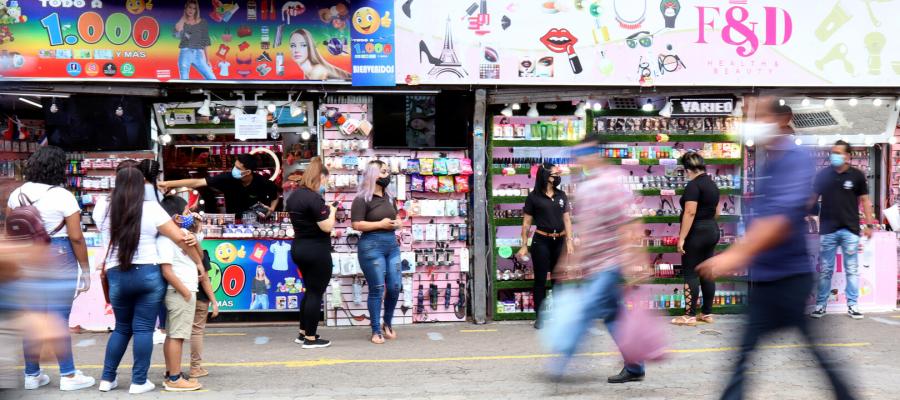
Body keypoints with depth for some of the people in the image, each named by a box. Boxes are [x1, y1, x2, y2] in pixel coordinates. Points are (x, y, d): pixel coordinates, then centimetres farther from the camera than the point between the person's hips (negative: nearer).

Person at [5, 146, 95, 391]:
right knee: (59, 319, 0)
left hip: (26, 258, 5)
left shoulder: (17, 194, 5)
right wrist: (86, 270, -5)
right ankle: (68, 376, 7)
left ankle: (32, 375, 21)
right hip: (59, 258, -5)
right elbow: (76, 237, -12)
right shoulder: (63, 196, -11)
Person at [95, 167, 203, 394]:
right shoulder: (151, 209, -5)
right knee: (144, 328, 2)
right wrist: (198, 262, 5)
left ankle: (107, 379, 20)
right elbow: (180, 239, -6)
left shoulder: (103, 211, 4)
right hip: (148, 274, -3)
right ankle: (139, 382, 5)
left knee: (122, 328, 18)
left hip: (117, 276, 3)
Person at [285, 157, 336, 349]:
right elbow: (327, 227, -20)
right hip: (316, 251, -9)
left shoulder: (293, 196, 8)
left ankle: (303, 333, 24)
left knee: (310, 290, 19)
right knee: (316, 293, 1)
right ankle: (310, 339, 7)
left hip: (299, 248, 9)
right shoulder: (314, 198, -21)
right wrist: (331, 211, -3)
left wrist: (323, 210, 12)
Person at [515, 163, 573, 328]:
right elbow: (527, 223, 0)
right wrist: (524, 245, -3)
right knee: (540, 279, 3)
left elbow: (567, 219, 9)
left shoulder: (561, 195, 7)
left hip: (559, 241, 4)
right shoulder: (533, 197, -4)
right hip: (541, 241, -4)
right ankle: (539, 316, 11)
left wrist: (569, 241, 0)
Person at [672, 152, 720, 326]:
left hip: (696, 233, -9)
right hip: (713, 231, 9)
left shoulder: (693, 185, -15)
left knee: (690, 274, -4)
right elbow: (717, 211, 18)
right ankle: (707, 313, 15)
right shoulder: (712, 183, 12)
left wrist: (682, 237, -20)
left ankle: (690, 316, -2)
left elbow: (690, 212, -22)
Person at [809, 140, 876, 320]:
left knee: (852, 270, 6)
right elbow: (813, 198, 8)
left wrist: (869, 225, -1)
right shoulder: (823, 174, 3)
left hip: (850, 230, 0)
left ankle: (852, 305, 14)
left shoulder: (857, 175, 0)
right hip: (828, 230, 1)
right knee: (825, 270, 6)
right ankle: (821, 305, 12)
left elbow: (865, 200, 4)